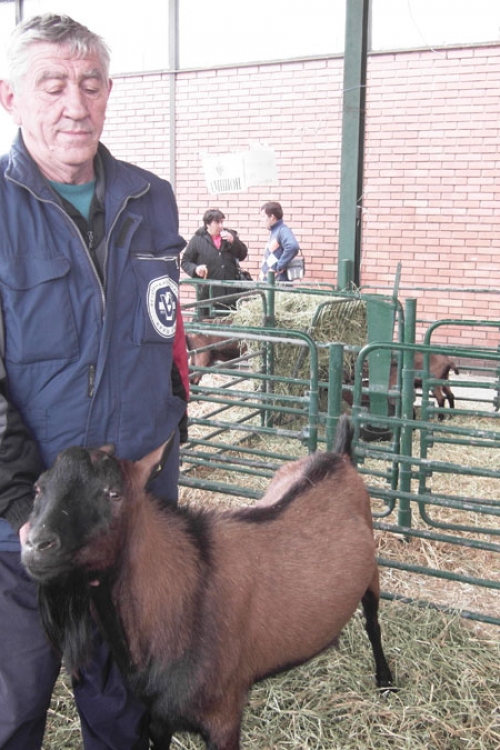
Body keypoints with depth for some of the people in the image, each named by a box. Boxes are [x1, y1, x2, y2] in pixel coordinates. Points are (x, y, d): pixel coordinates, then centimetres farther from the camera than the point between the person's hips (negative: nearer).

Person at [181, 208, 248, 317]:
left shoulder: (230, 235, 9)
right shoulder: (198, 239, 1)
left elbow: (242, 255, 5)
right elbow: (185, 262, 4)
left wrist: (233, 241, -10)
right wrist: (195, 269, -16)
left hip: (230, 291, 3)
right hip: (208, 292, -3)